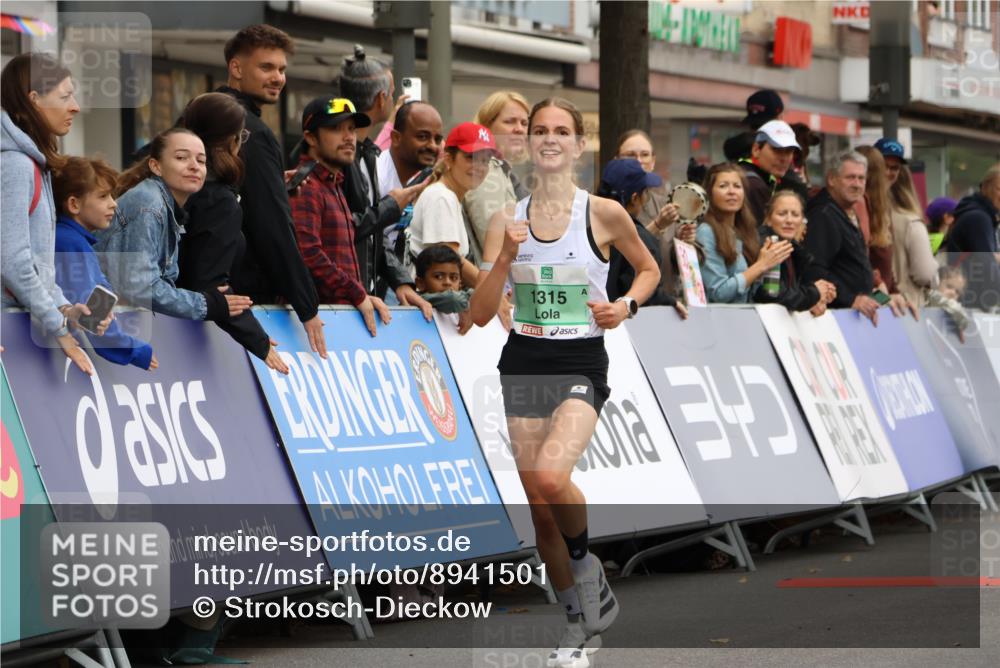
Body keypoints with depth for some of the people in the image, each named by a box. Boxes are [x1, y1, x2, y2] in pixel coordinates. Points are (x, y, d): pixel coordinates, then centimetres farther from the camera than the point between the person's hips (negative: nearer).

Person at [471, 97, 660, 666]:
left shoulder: (604, 214, -4)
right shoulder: (508, 220, 3)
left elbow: (649, 269, 14)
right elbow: (480, 314, -1)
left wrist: (627, 305, -6)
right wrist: (505, 259, -16)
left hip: (582, 366, -4)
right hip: (525, 365, 4)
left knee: (550, 477, -28)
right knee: (541, 509, 6)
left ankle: (586, 566, 1)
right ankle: (578, 620, 24)